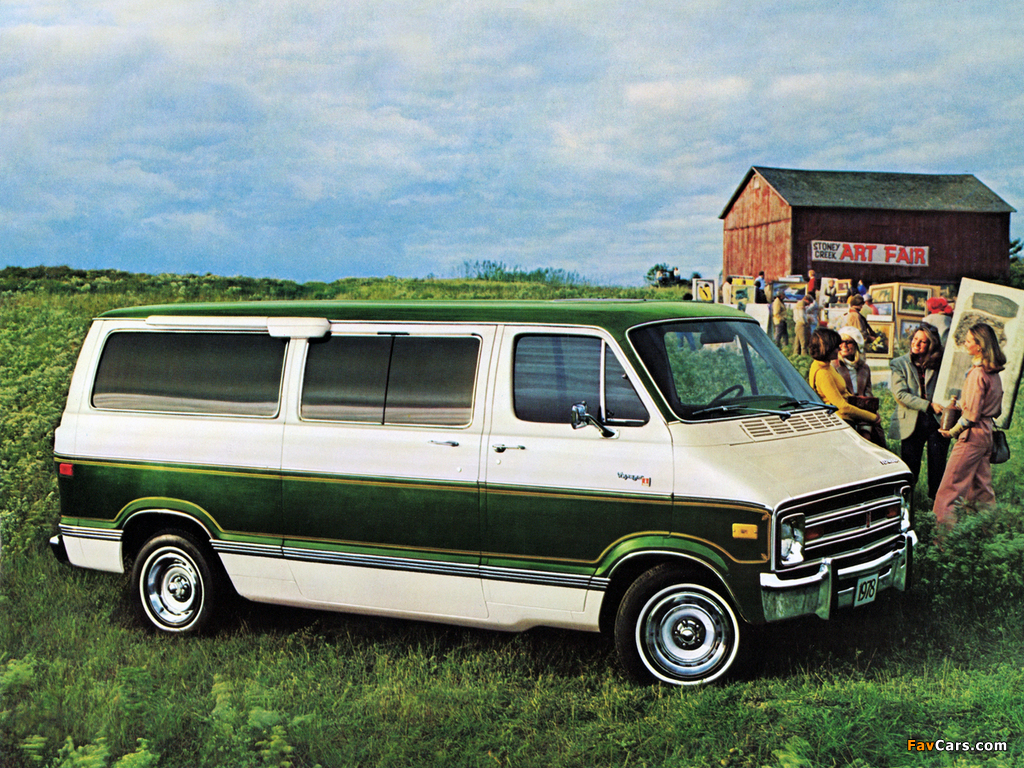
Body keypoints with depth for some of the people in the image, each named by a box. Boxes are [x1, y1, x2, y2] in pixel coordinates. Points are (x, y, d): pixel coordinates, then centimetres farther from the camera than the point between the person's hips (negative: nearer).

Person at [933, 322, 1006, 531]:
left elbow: (971, 414, -18)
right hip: (987, 434, 9)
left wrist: (952, 431, -5)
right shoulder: (994, 372, 9)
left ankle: (945, 533, -8)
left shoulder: (977, 373, -18)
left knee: (948, 489, -7)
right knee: (982, 487, 15)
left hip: (972, 435, -9)